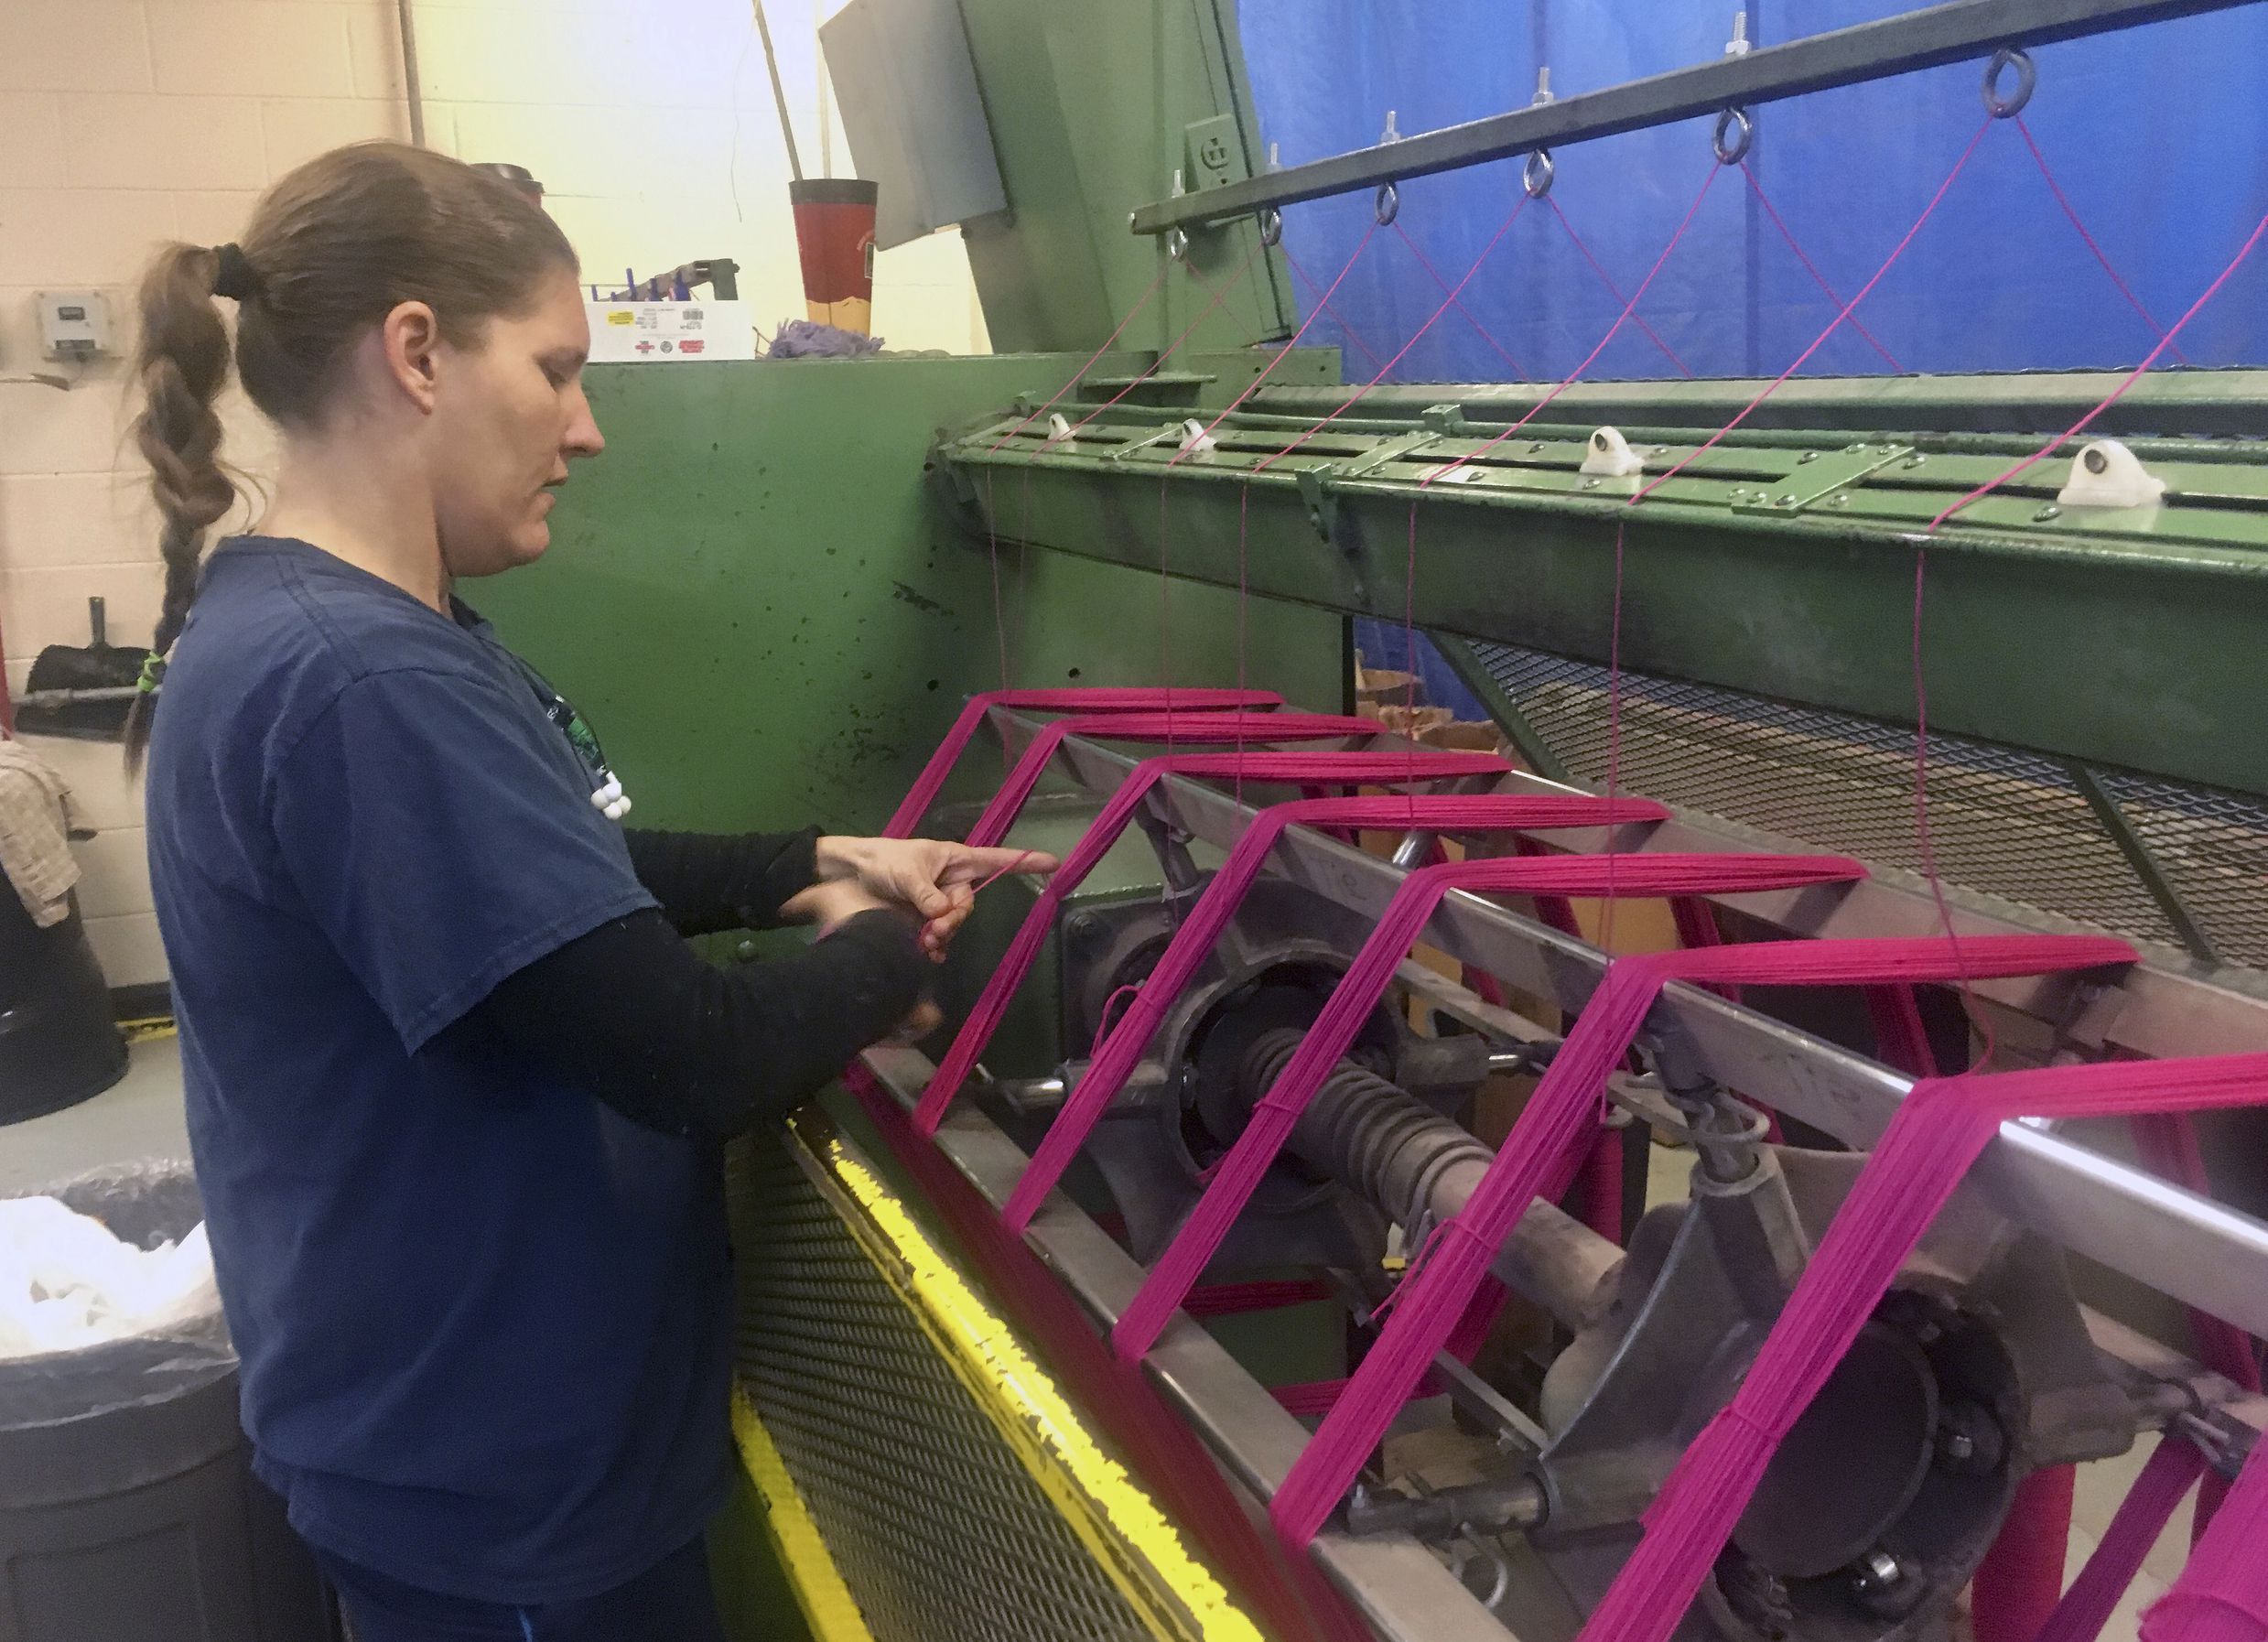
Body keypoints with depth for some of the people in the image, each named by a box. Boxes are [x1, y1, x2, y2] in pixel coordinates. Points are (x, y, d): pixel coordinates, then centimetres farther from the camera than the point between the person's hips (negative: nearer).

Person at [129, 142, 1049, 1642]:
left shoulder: (331, 627, 4)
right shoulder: (352, 684, -30)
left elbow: (557, 882, 14)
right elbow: (693, 1062, -30)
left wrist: (817, 872, 3)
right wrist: (889, 958, -11)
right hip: (499, 1477, -9)